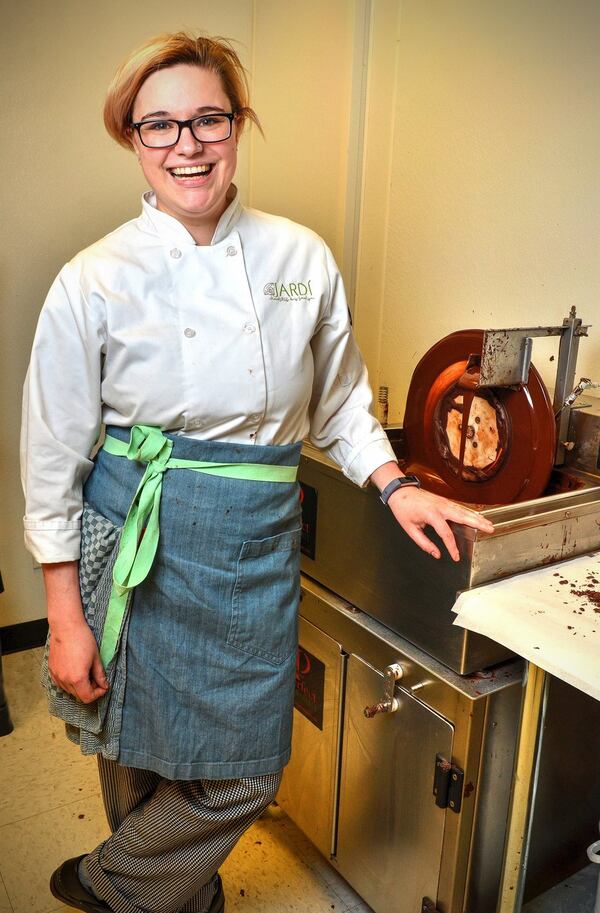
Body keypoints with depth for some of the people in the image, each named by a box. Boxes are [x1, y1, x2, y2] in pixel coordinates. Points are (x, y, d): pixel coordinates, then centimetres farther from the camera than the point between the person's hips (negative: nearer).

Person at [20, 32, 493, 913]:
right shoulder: (95, 280, -7)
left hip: (254, 545, 3)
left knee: (239, 772, 12)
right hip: (139, 550, -2)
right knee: (140, 752, 13)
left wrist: (394, 484, -1)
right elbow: (54, 461, -4)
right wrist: (66, 621, -3)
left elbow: (339, 400, 13)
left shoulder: (302, 258, 1)